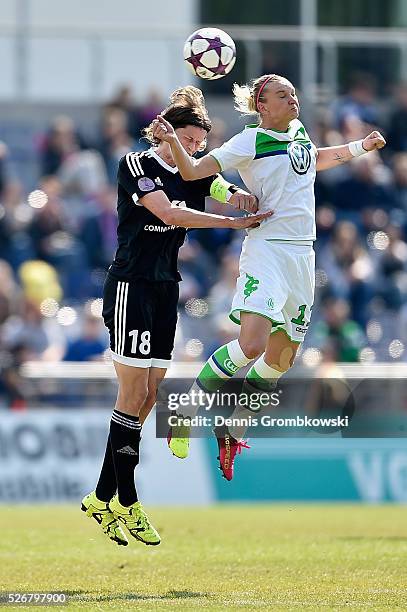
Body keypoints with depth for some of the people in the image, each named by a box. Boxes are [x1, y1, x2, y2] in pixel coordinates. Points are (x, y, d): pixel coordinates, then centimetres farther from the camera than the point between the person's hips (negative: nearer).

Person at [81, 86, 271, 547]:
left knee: (148, 395, 5)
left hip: (165, 292, 7)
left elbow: (235, 196, -1)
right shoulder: (135, 165, -8)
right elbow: (169, 213, -21)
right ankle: (126, 504, -4)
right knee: (134, 393, -8)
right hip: (130, 287, -7)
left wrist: (243, 199, -26)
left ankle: (101, 498, 11)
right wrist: (233, 223, -23)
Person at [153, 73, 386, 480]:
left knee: (282, 357, 8)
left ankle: (233, 428, 24)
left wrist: (361, 147, 39)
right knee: (251, 345, -25)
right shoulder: (251, 142, -7)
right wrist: (172, 142, -29)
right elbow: (193, 171, -12)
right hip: (267, 248, -7)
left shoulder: (299, 133, 13)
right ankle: (188, 410, -8)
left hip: (302, 255, 7)